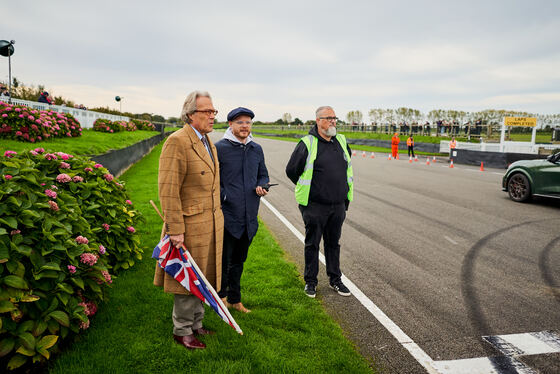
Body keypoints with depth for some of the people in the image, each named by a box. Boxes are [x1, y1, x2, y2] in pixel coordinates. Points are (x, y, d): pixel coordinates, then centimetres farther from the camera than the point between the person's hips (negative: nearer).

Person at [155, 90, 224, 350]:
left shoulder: (208, 143, 12)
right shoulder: (177, 141, -16)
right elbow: (168, 189, -20)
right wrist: (175, 229, -21)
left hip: (211, 224, 8)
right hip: (190, 224, -8)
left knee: (202, 278, 18)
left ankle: (196, 324, 35)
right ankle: (182, 331, 24)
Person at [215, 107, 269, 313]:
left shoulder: (257, 149, 11)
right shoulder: (220, 148, -6)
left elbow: (263, 174, 20)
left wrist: (261, 186, -1)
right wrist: (221, 196, -16)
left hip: (249, 216, 5)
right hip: (227, 214, -5)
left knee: (238, 261, 17)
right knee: (224, 259, 2)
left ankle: (234, 299, 31)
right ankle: (221, 295, 25)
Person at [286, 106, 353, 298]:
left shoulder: (342, 142, 8)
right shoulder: (307, 144, -10)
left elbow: (347, 167, 24)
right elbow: (291, 170, -2)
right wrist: (307, 189, 7)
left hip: (338, 205, 5)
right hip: (314, 205, -5)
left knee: (333, 243, 16)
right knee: (312, 244, 7)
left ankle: (335, 279, 29)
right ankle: (310, 281, 21)